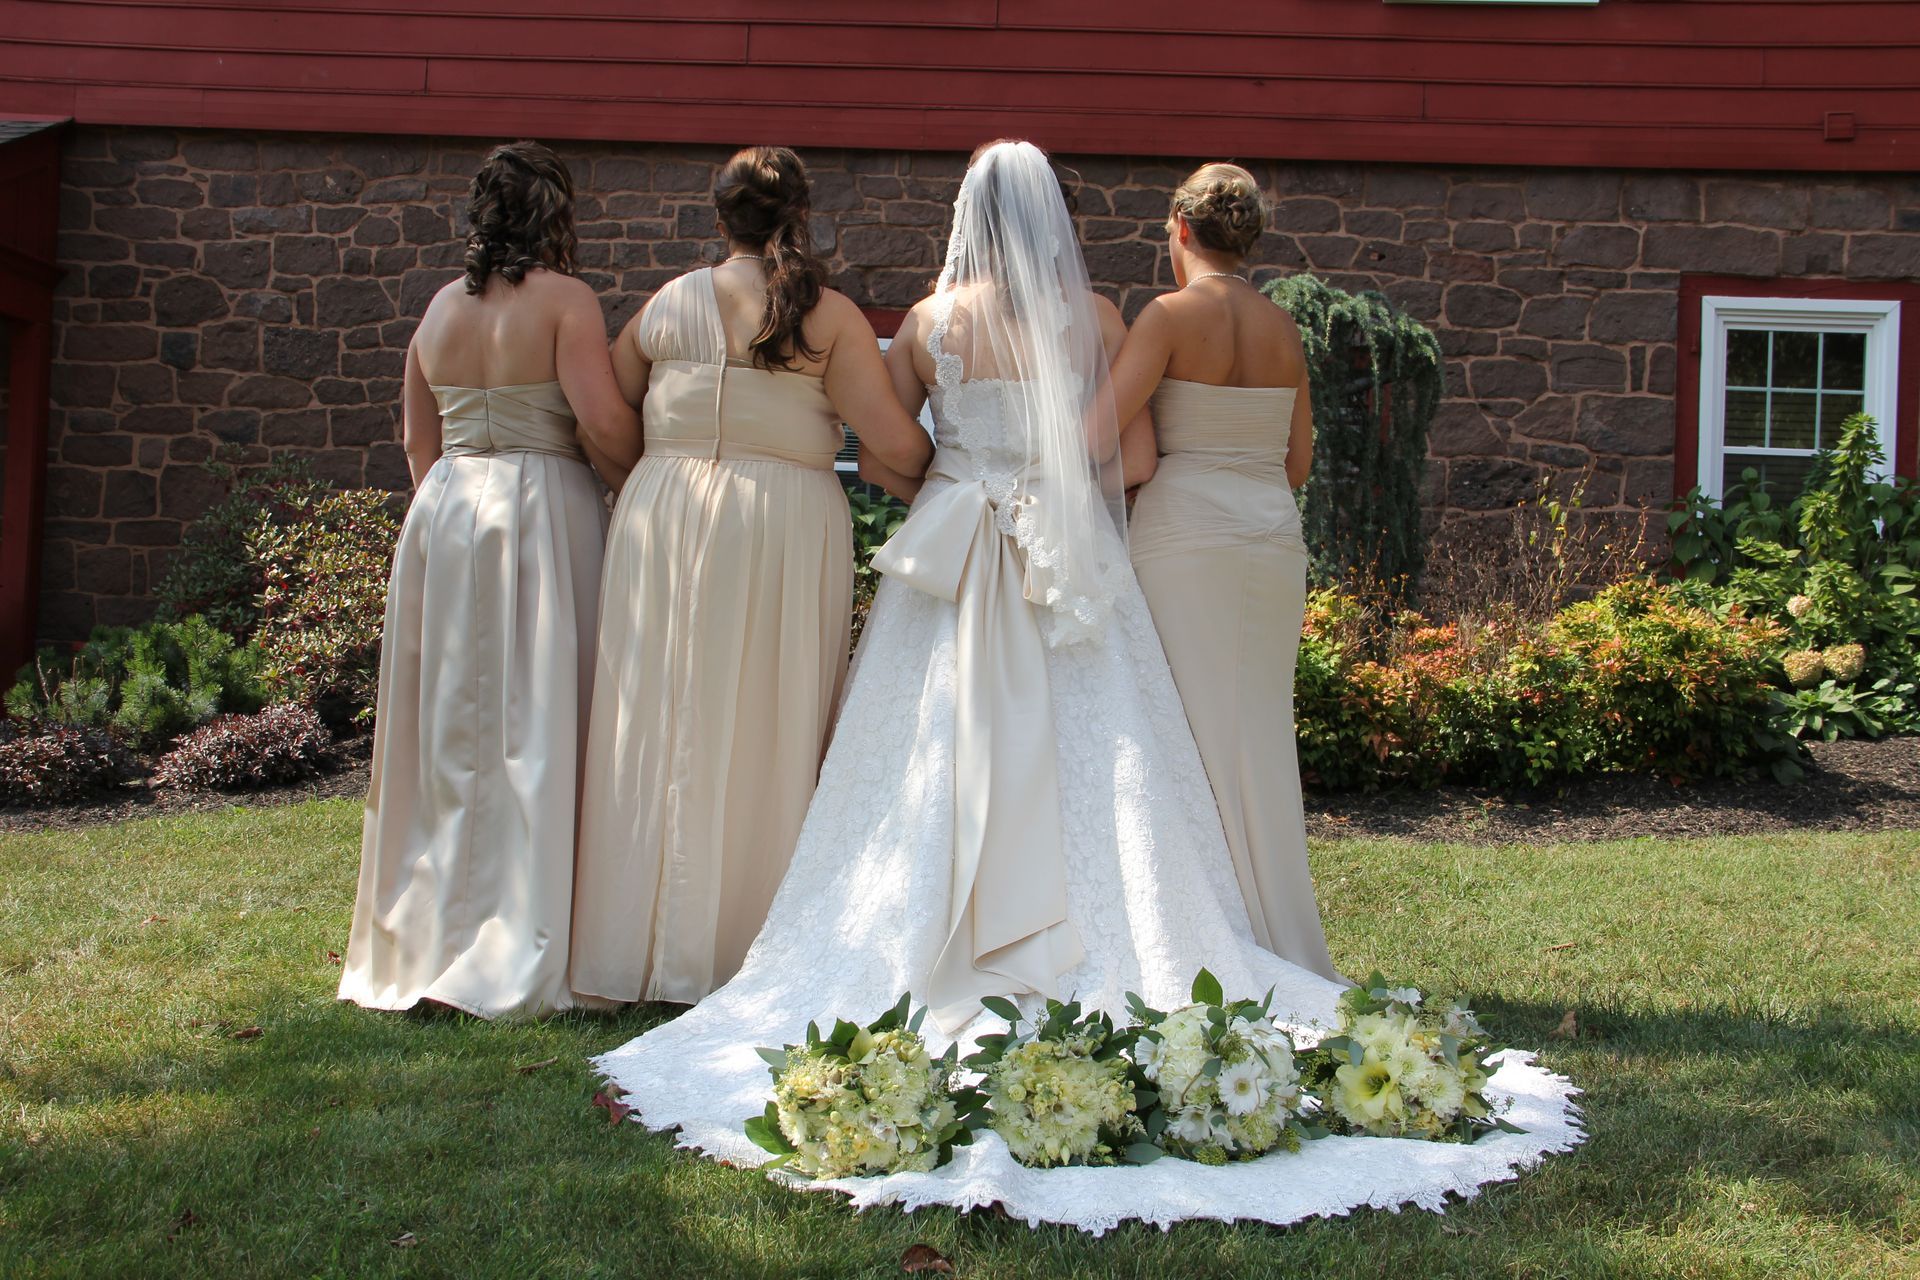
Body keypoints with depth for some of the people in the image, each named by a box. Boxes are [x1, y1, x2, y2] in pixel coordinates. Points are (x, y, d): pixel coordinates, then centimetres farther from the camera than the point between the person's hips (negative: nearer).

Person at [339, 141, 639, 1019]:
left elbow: (419, 442, 14)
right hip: (541, 515, -6)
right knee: (534, 724, -2)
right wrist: (638, 481, -1)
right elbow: (603, 420, -18)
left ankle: (426, 939, 22)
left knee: (447, 725, 13)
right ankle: (519, 953, 1)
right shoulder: (563, 300, -8)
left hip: (443, 512, 6)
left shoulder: (441, 307, 10)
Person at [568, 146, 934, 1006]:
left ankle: (646, 946, 15)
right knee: (767, 733, 5)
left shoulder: (667, 306, 5)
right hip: (783, 526, -2)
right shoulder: (829, 316, -4)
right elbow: (892, 440, -9)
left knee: (661, 728, 8)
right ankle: (744, 951, 11)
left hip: (665, 517, 3)